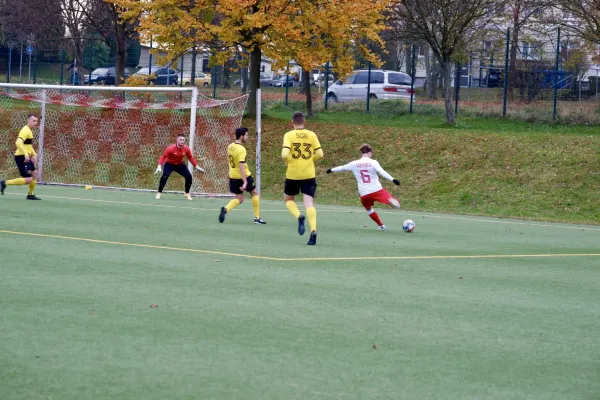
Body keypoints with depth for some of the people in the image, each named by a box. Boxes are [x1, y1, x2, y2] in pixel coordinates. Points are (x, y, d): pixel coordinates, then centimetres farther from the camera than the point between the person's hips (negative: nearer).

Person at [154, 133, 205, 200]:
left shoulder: (186, 149, -17)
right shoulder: (171, 148, -29)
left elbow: (191, 158, 1)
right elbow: (163, 157, -25)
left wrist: (197, 167, -1)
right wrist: (159, 166, -38)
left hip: (180, 164, 4)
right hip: (169, 164, -4)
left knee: (189, 176, -10)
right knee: (165, 176, -27)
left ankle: (187, 193, 12)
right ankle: (159, 193, -9)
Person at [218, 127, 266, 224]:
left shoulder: (230, 146, 3)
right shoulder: (241, 149, -21)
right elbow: (241, 166, -28)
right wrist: (245, 182, -30)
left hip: (233, 176, 7)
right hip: (244, 176, -7)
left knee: (239, 199, 13)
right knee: (254, 193, 15)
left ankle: (225, 209, -16)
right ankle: (257, 217, 17)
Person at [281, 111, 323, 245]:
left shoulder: (289, 135, -6)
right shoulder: (312, 135, 2)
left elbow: (284, 154, -18)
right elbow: (319, 154, 0)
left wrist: (288, 161, 3)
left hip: (293, 174, -2)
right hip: (309, 174, 2)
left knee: (288, 199, 20)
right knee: (309, 203, -3)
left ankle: (299, 217, -9)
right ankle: (313, 230, -21)